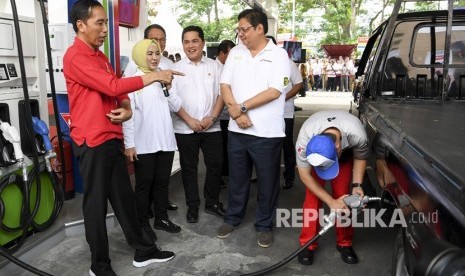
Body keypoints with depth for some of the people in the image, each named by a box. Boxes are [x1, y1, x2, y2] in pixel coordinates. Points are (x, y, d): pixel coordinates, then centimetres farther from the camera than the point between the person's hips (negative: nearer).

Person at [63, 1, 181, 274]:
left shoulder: (100, 56, 16)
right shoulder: (75, 56, -12)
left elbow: (118, 90, 16)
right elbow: (113, 86, -23)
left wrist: (127, 109, -6)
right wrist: (155, 76, -17)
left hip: (112, 138, 8)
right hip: (92, 143, -8)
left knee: (125, 197, 15)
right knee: (96, 204, 3)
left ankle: (144, 251, 28)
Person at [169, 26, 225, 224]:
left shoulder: (214, 66, 6)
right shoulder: (176, 68, 2)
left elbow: (221, 93, 2)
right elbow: (172, 98, -4)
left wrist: (212, 117, -10)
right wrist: (189, 120, -11)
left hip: (212, 127, 1)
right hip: (185, 129, -1)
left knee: (215, 165, 7)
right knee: (189, 167, 8)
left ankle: (212, 202, 25)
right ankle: (192, 206, 23)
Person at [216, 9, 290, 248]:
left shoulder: (278, 55, -4)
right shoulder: (235, 53, 10)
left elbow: (274, 92, -14)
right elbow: (225, 85, 5)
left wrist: (242, 107, -13)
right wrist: (235, 113, -11)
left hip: (267, 132, -4)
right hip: (237, 130, 4)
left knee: (267, 182, 8)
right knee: (236, 178, 16)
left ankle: (264, 225, 25)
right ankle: (232, 218, 33)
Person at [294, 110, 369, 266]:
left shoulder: (357, 135, -40)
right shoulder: (304, 140, -41)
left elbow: (360, 158, -15)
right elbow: (305, 176, -27)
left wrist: (356, 185, -25)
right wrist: (331, 202, -29)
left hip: (345, 153, 1)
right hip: (314, 154, 0)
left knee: (343, 195, -8)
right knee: (312, 197, -11)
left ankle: (344, 243, 11)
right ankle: (308, 244, 3)